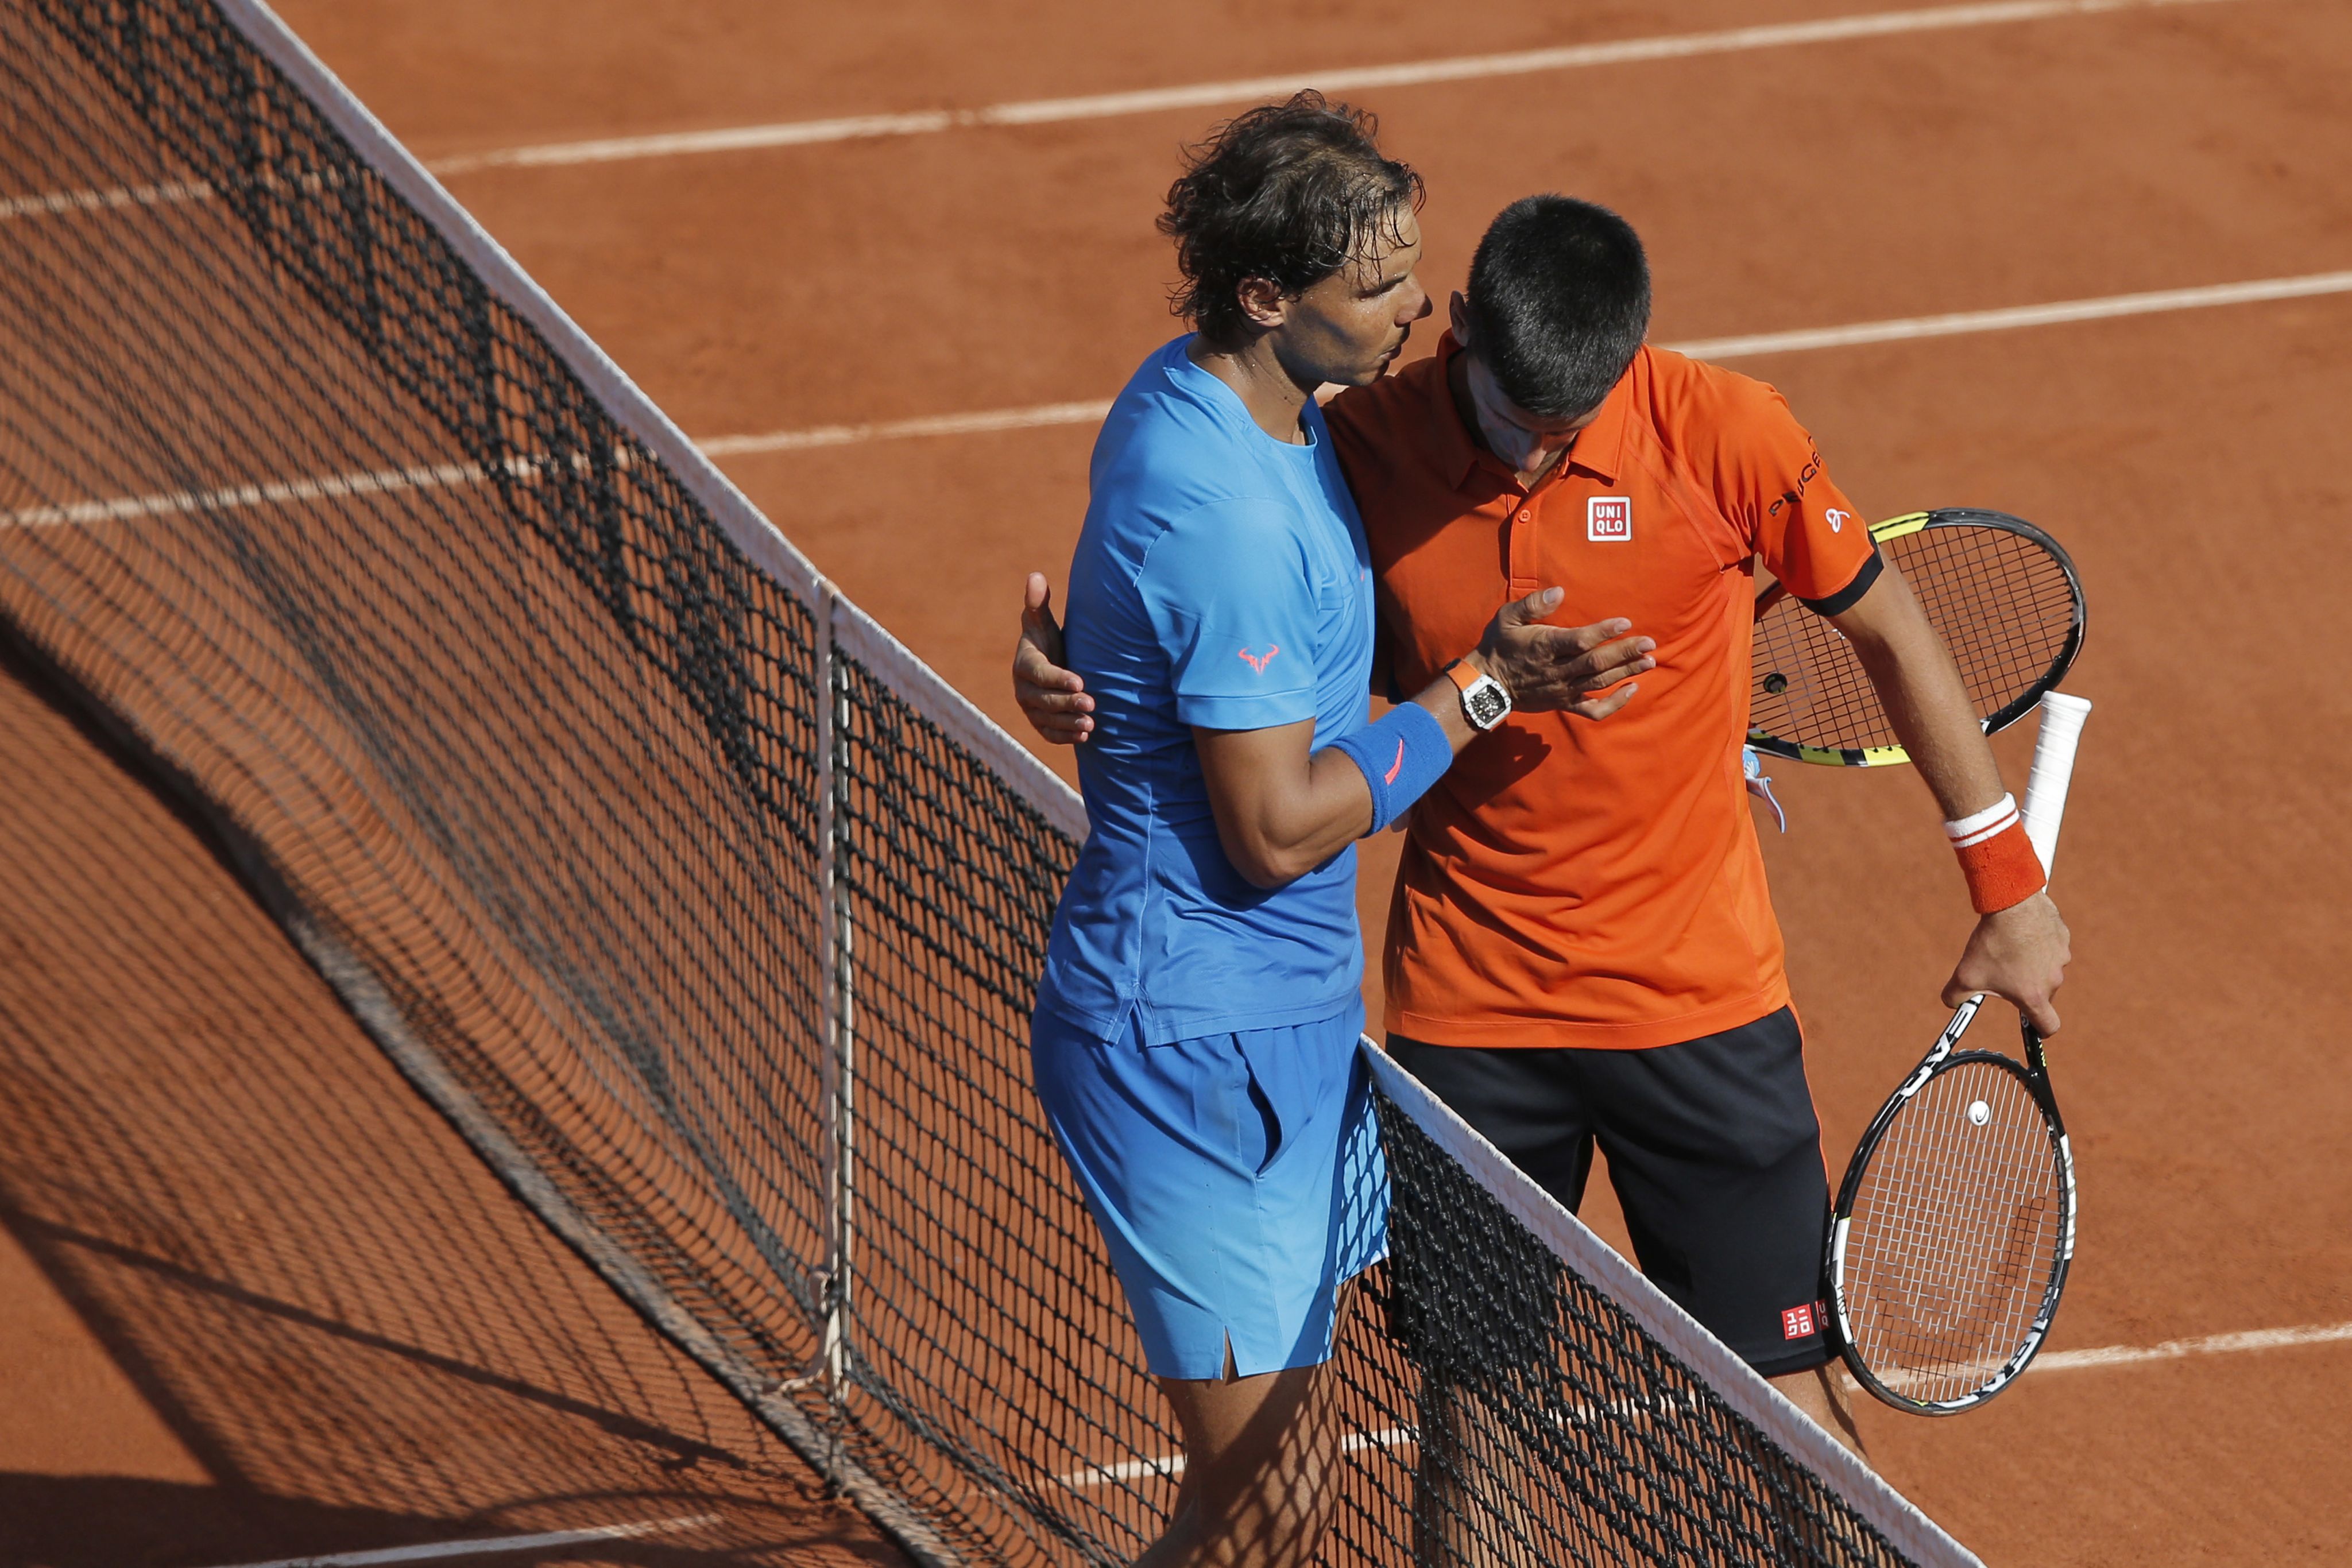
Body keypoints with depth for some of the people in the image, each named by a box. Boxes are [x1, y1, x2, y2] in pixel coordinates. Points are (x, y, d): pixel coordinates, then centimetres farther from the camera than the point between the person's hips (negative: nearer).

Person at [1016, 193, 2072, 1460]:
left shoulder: (1723, 435, -13)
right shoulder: (1360, 448, -10)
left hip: (1700, 997, -1)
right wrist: (1070, 681, -17)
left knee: (1785, 1408, -2)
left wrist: (2008, 888, 8)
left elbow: (1887, 633, 2)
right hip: (1465, 1010, 1)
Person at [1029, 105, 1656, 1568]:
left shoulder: (1205, 399, 6)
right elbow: (1279, 830, -23)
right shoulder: (1221, 515, -26)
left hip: (1284, 1014, 10)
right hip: (1201, 1047, -10)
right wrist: (1478, 690, -16)